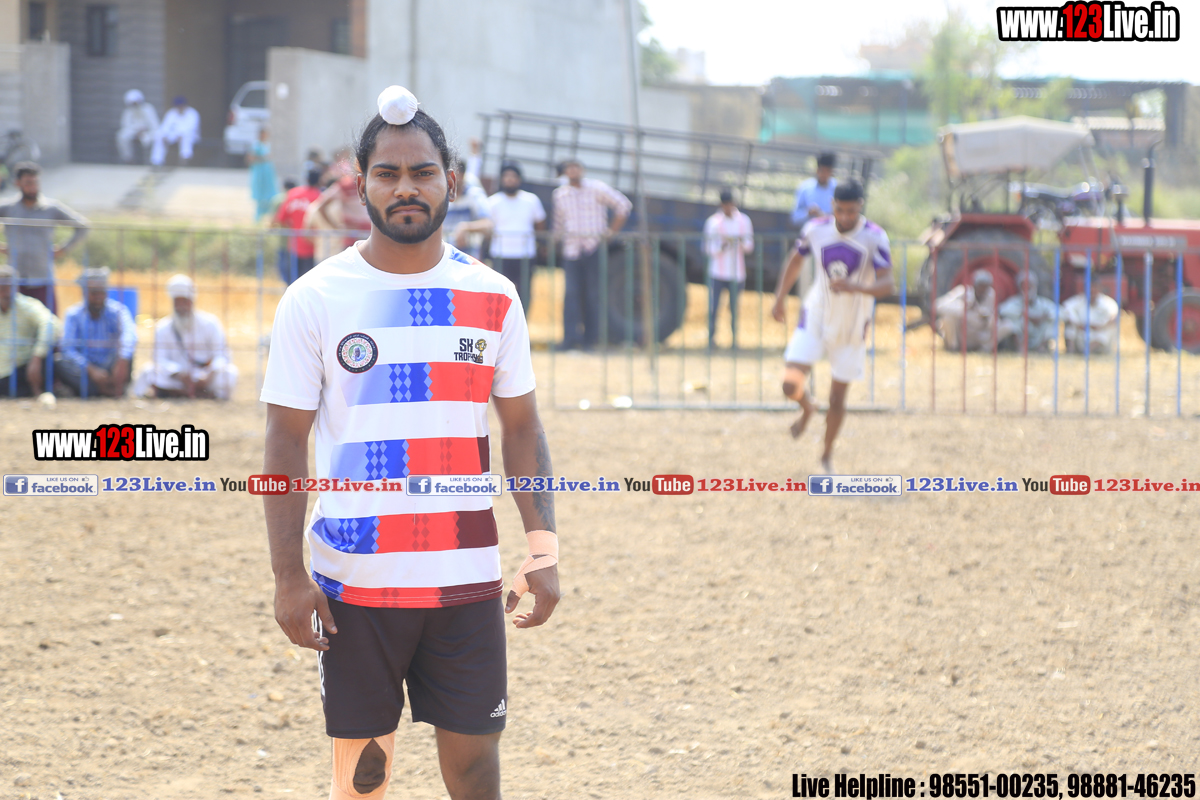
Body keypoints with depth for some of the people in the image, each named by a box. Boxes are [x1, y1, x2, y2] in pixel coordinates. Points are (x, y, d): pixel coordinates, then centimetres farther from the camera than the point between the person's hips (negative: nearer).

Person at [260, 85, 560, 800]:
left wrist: (543, 548, -1)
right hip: (353, 580, -2)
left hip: (467, 579, 2)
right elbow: (286, 443, -2)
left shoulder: (492, 299, 4)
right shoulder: (314, 300, -2)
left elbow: (521, 427, 9)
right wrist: (288, 574, -9)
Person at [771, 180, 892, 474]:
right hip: (814, 319, 1)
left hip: (851, 329, -1)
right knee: (791, 384, -14)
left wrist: (855, 287, -42)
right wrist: (780, 298, 9)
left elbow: (886, 285, -24)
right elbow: (795, 261, 13)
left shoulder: (874, 238, -16)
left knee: (837, 399, 5)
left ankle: (827, 455, 29)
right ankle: (806, 408, 23)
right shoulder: (816, 230, -7)